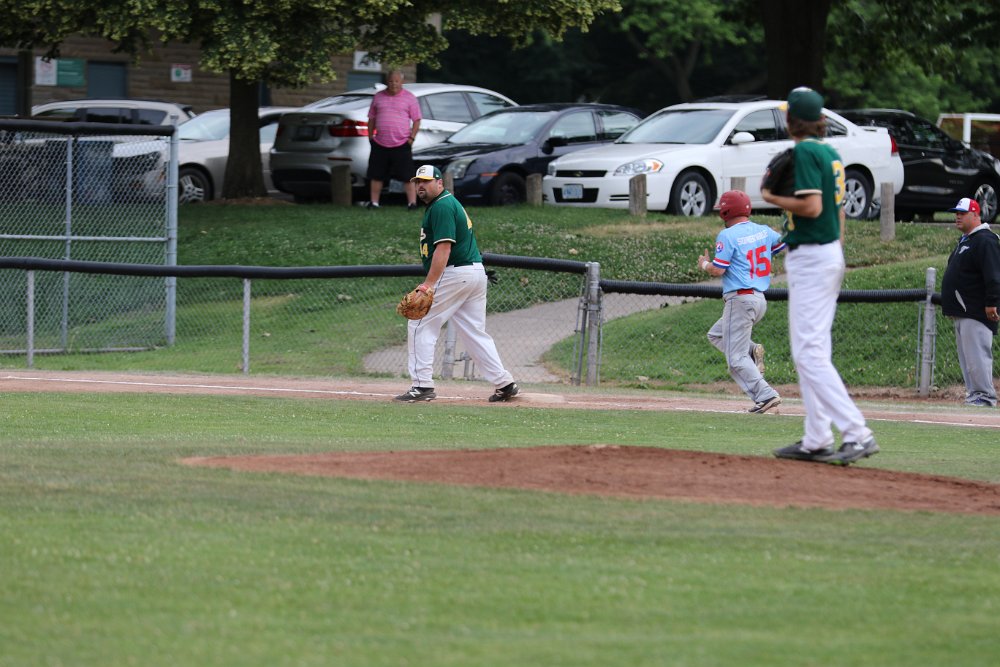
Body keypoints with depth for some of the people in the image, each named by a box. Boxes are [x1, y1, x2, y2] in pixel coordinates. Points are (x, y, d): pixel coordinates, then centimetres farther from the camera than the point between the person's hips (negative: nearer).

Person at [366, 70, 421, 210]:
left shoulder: (409, 98, 2)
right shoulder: (378, 97, 12)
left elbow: (416, 120, 2)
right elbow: (372, 118, 18)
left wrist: (411, 138, -7)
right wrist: (371, 136, 10)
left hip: (401, 145, -3)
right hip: (380, 145, 4)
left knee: (407, 176, -6)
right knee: (376, 175, 6)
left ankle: (412, 203, -5)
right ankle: (374, 202, 15)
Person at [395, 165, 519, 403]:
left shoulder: (441, 207, -12)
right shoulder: (452, 203, 20)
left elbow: (443, 248, -22)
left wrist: (428, 284, -27)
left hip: (454, 273, -10)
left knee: (420, 326, -3)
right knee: (475, 332, 12)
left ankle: (422, 386, -6)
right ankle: (504, 383, 6)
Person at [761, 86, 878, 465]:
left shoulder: (804, 153, -15)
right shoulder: (829, 152, 13)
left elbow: (812, 206, -23)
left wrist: (774, 199, -9)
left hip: (811, 259, -10)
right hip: (831, 254, 10)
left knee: (809, 352, -13)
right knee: (810, 351, 14)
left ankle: (857, 433, -21)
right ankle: (816, 440, 15)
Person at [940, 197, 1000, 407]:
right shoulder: (964, 241, 21)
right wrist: (951, 307, 25)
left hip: (976, 311, -11)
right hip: (962, 312, 11)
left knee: (976, 354, -13)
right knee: (966, 356, 10)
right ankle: (974, 394, 13)